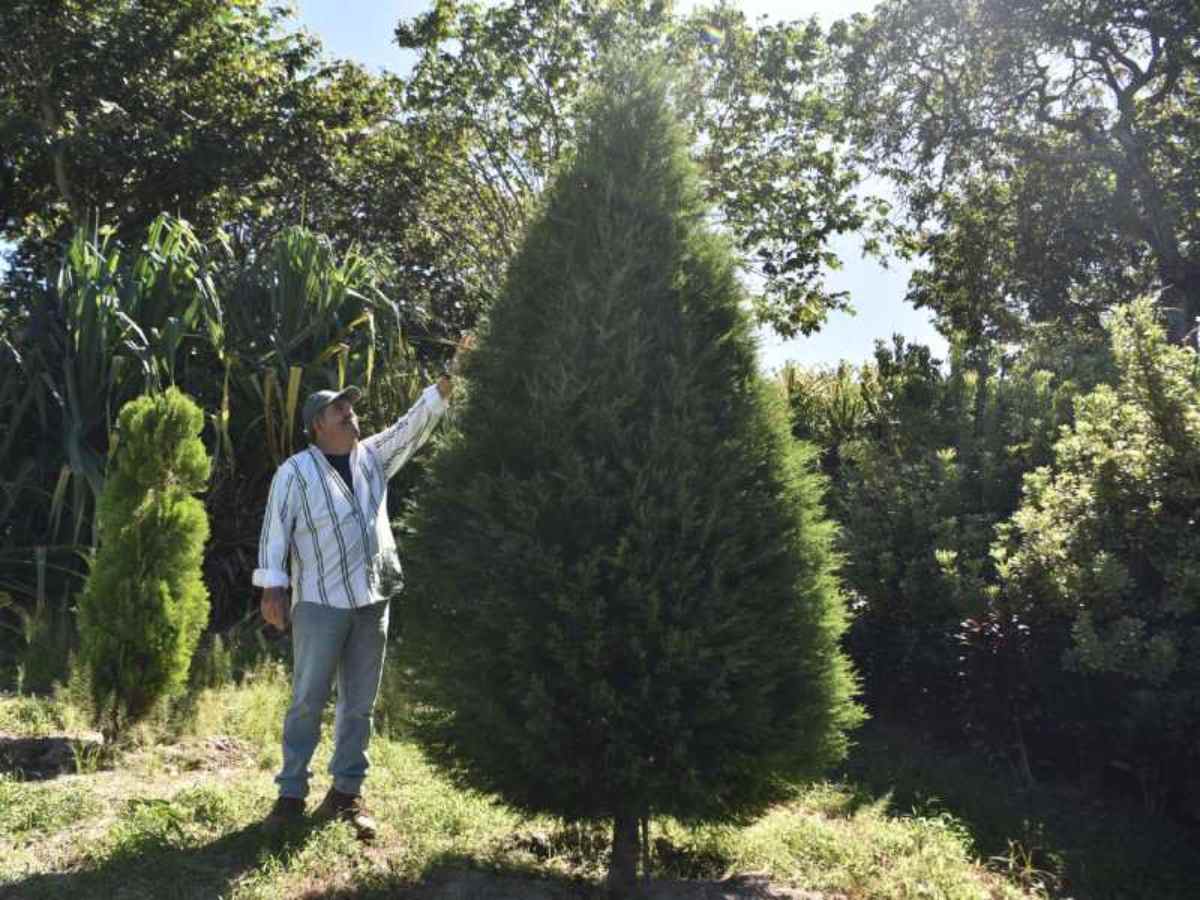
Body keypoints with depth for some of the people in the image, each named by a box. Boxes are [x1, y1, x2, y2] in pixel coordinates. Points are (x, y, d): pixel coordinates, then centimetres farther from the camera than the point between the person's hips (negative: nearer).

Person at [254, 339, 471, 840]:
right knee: (308, 701, 2)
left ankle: (347, 793, 20)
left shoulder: (372, 456, 10)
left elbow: (416, 422, 6)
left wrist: (451, 375, -2)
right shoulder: (296, 472, -5)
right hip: (320, 603, -5)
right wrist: (273, 588, -12)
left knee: (360, 703, 10)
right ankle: (291, 794, 13)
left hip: (372, 601, 5)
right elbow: (275, 531, -6)